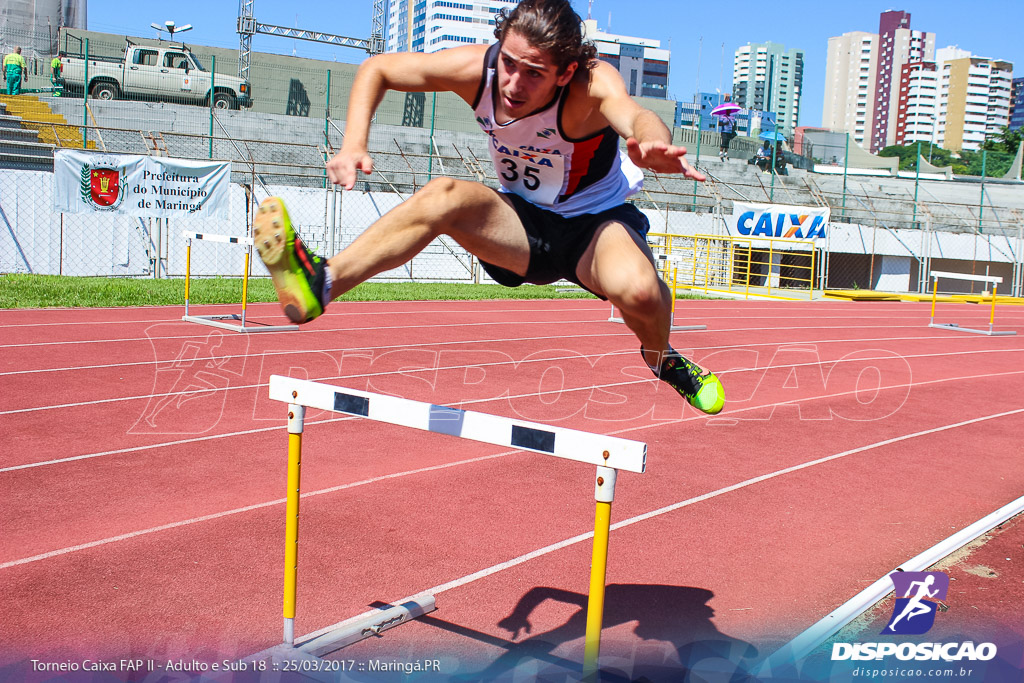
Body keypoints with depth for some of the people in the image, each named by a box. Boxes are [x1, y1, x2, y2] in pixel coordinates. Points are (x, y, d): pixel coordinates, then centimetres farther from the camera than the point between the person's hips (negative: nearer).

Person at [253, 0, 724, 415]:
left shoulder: (591, 83, -29)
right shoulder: (476, 68, -19)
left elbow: (634, 116, -52)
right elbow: (376, 68, -7)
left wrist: (651, 144, -77)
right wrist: (354, 144, -24)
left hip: (596, 223, -2)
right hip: (523, 222, 3)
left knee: (638, 290, -34)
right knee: (444, 196, -29)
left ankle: (663, 360, 2)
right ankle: (320, 283, -34)